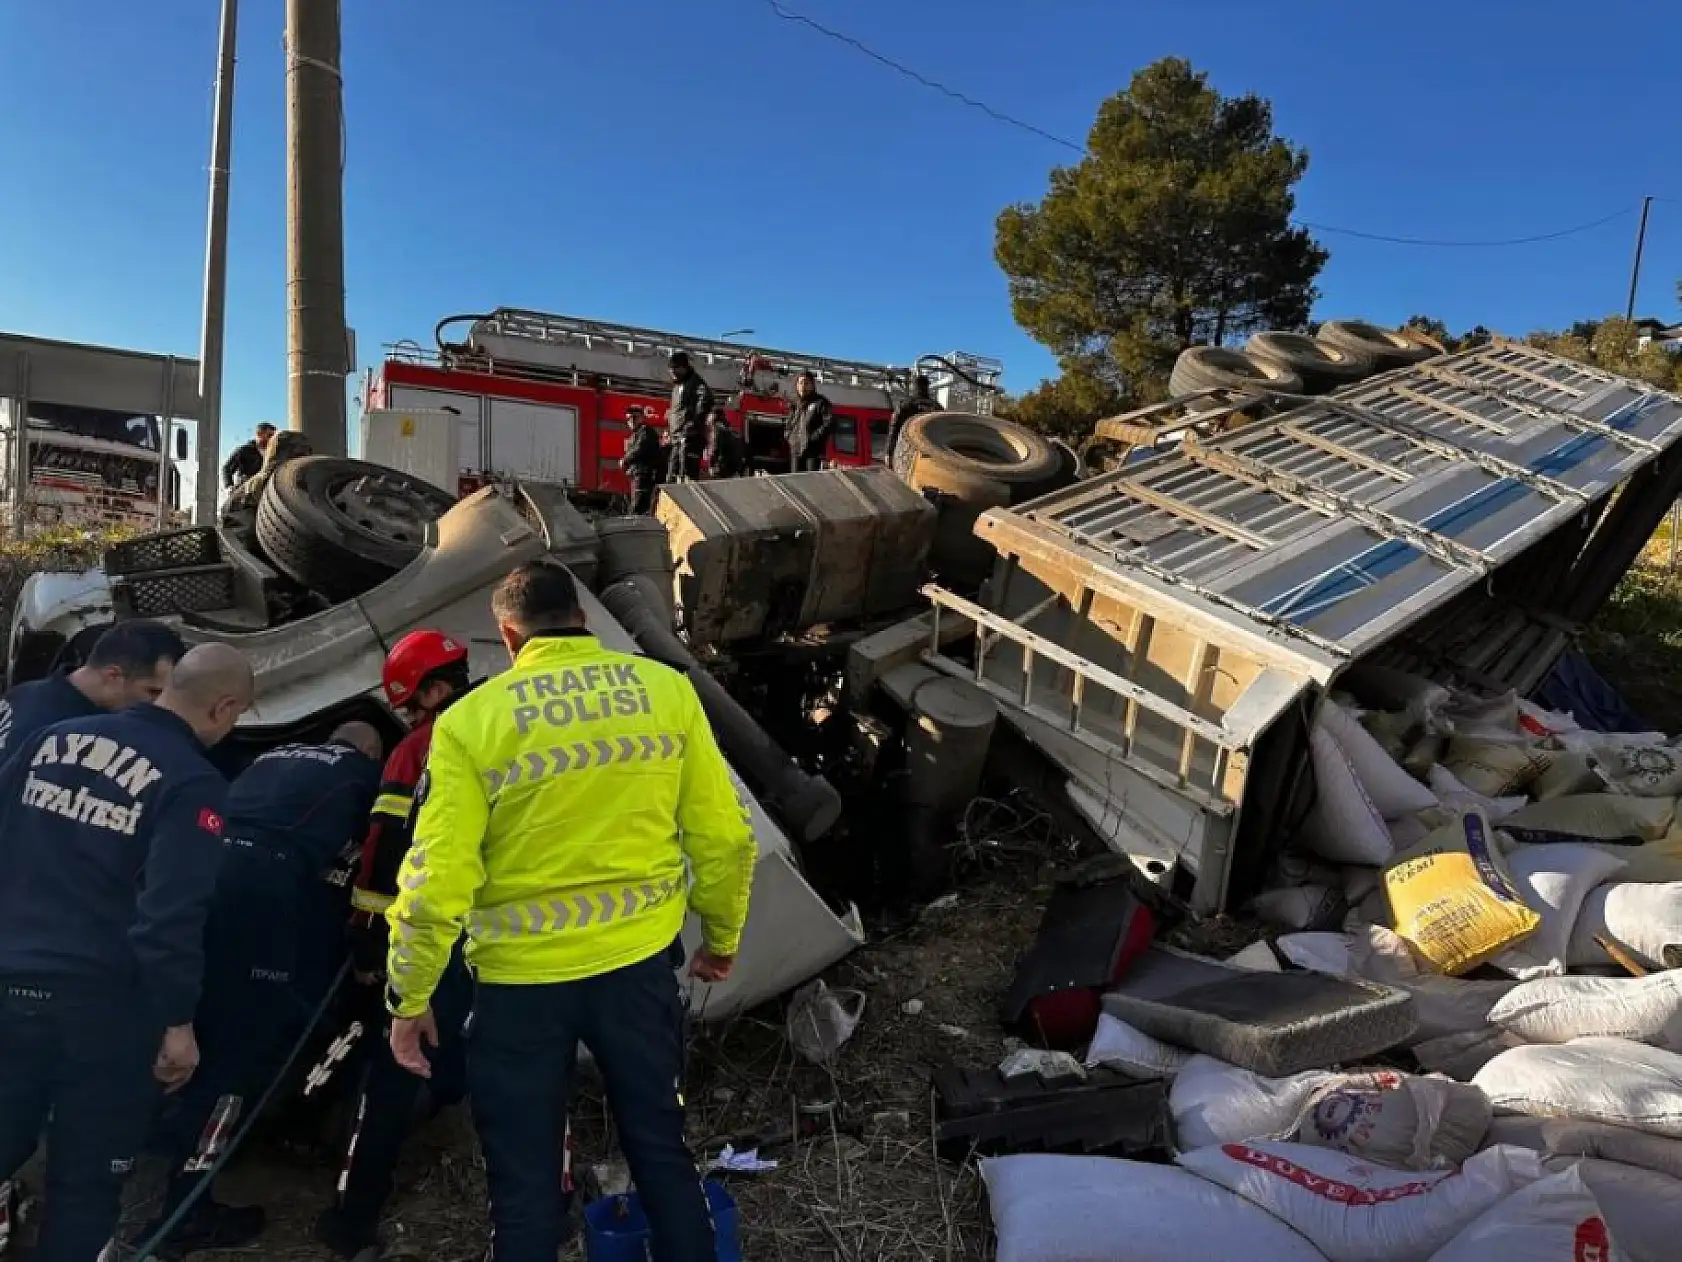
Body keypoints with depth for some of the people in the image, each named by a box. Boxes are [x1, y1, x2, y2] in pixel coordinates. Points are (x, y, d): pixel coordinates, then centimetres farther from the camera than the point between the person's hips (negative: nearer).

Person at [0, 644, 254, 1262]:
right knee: (85, 1179, 10)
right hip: (101, 1002, -5)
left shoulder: (52, 739, 5)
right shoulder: (193, 784, -15)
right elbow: (172, 916, -19)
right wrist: (178, 1020, -10)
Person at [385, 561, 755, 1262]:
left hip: (522, 976, -2)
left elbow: (438, 878, -12)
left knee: (524, 1183, 15)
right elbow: (724, 838, -1)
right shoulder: (667, 690, -3)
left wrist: (409, 999, 2)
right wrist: (722, 938, 15)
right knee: (660, 1147, 22)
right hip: (641, 960, 2)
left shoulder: (471, 719, -9)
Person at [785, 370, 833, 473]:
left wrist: (814, 437, -15)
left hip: (813, 450, -6)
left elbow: (829, 422, -10)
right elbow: (788, 425, 31)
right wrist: (789, 436, 11)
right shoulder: (795, 405, 19)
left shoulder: (820, 402, 1)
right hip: (796, 451, 6)